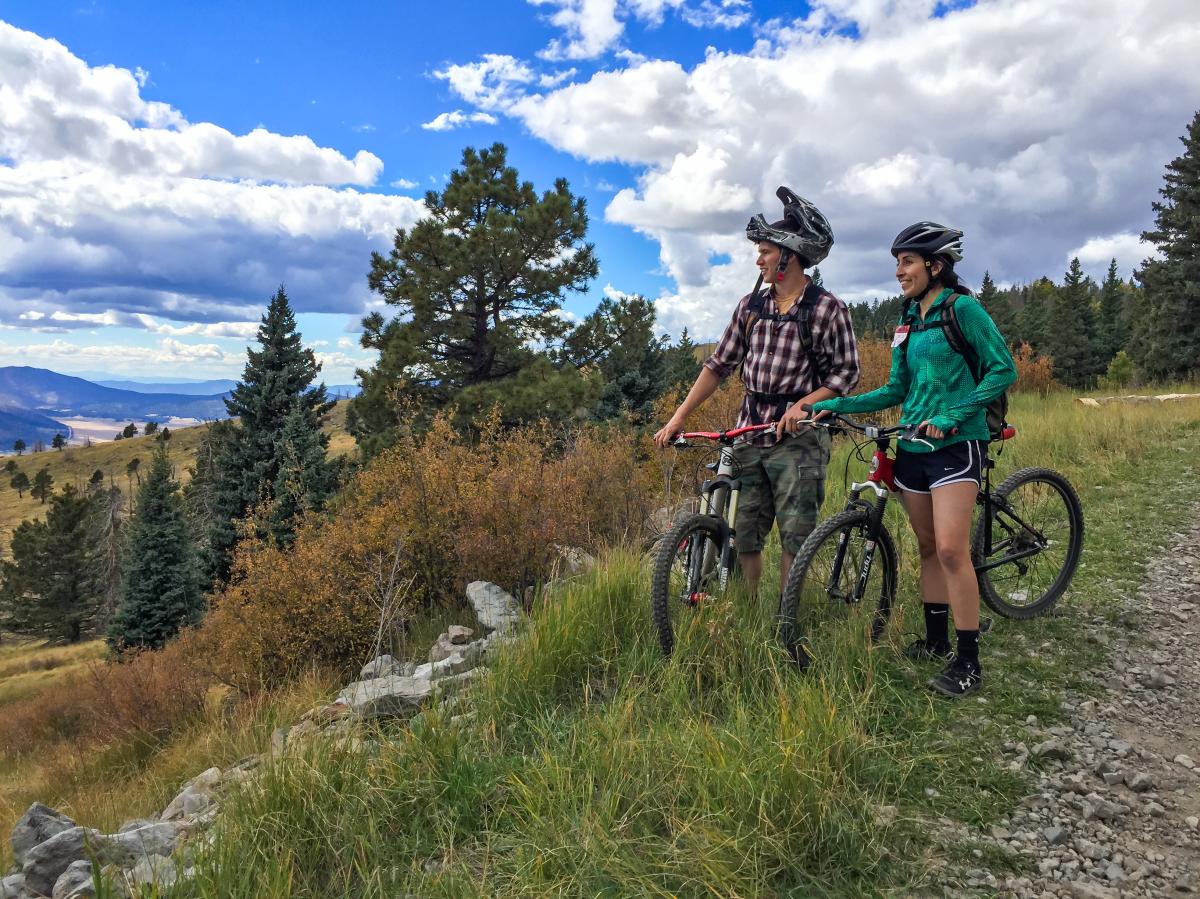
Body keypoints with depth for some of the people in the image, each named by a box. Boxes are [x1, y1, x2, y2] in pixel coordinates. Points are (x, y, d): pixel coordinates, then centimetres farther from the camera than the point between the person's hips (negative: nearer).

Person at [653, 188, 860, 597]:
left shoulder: (827, 309, -5)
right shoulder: (750, 305, 10)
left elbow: (845, 374, -4)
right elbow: (719, 364, 10)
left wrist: (804, 404, -21)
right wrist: (678, 418, 6)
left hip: (797, 437, -5)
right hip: (750, 434, 5)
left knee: (794, 539, -2)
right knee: (744, 537, 6)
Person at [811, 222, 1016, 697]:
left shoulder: (963, 308, -7)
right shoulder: (909, 320, 13)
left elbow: (1003, 370, -11)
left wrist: (951, 415, -21)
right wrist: (835, 405, 5)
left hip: (955, 444, -7)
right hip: (912, 445, 7)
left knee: (951, 549, -13)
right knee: (927, 546, 12)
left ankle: (968, 661, -4)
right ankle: (935, 639, 24)